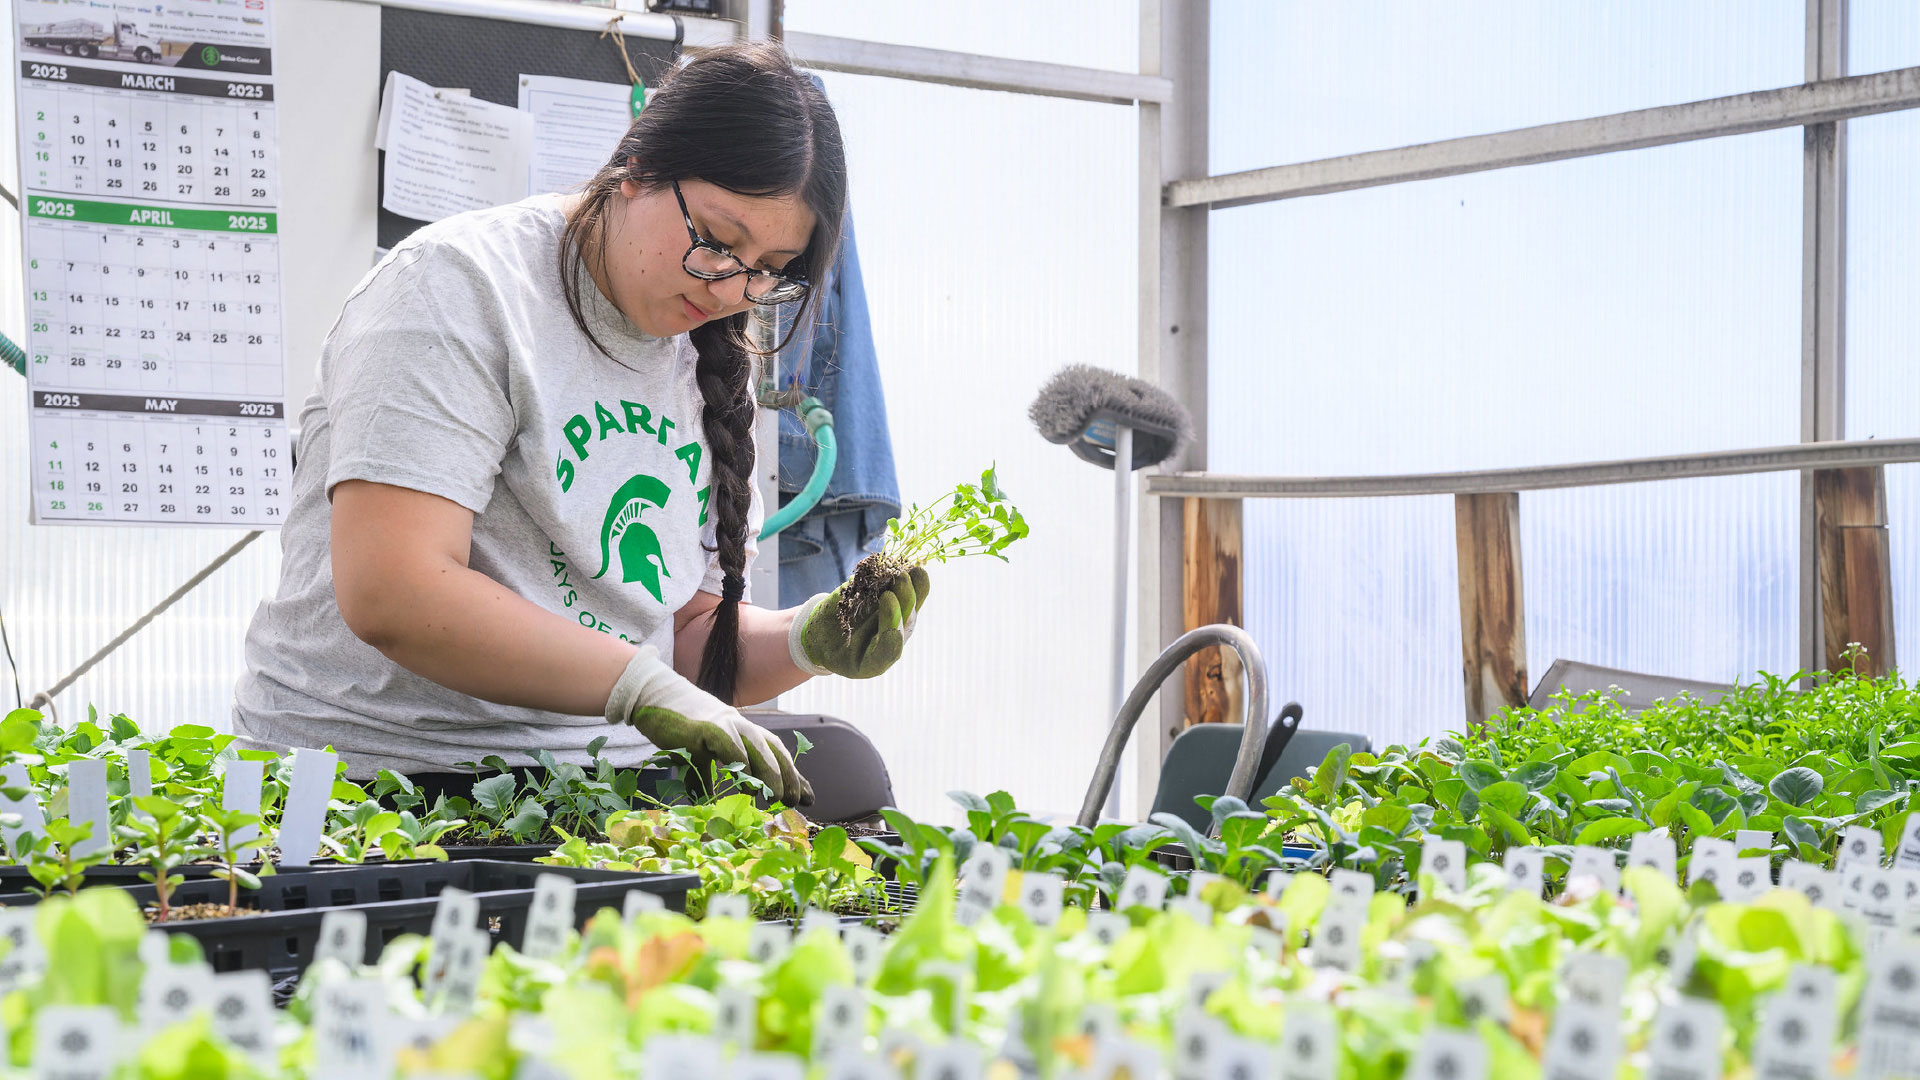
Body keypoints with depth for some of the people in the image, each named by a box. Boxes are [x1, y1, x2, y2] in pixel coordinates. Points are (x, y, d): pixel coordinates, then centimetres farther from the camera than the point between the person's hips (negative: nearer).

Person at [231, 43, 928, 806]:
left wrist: (804, 641, -3)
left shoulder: (710, 365, 13)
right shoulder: (463, 285, -8)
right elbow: (389, 597, -19)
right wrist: (643, 687, -21)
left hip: (598, 799, 7)